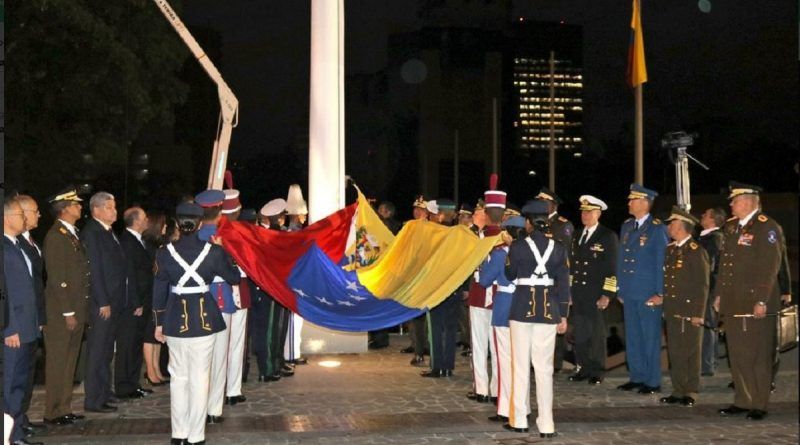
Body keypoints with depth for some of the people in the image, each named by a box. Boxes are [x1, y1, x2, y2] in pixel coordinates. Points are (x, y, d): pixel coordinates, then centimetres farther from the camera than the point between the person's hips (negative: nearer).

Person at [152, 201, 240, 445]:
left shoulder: (165, 252, -3)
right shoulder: (214, 251, -7)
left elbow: (159, 289, 2)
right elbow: (234, 277, 6)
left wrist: (159, 322, 10)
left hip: (175, 318, 2)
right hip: (204, 317, -1)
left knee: (178, 377, 13)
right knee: (199, 378, 5)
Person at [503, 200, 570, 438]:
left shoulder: (518, 246, -7)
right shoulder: (558, 248, 0)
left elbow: (510, 275, 6)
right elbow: (563, 283, 1)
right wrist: (563, 315, 7)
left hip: (523, 306, -2)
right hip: (549, 308, 2)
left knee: (521, 365, 7)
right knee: (544, 367, 5)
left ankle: (519, 420, 13)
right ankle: (546, 424, 5)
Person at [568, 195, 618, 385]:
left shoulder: (608, 236, -4)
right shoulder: (577, 236, 16)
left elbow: (612, 267, -8)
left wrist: (607, 295, -14)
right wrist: (569, 290, 13)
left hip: (596, 295, -5)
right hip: (578, 294, 5)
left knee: (596, 333, 1)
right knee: (579, 333, 7)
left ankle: (597, 372, 11)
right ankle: (583, 368, 17)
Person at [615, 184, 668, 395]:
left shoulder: (657, 229, -7)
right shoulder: (626, 226, 12)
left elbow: (661, 262, -8)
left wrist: (659, 293, -11)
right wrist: (620, 288, 13)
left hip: (648, 293, -6)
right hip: (629, 292, 6)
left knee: (650, 337, 0)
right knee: (632, 336, 12)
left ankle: (652, 381, 8)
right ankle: (637, 376, 22)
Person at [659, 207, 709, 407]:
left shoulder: (696, 252, -9)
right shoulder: (670, 249, 13)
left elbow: (702, 285, -11)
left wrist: (698, 313, -14)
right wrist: (664, 305, 12)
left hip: (690, 312, -7)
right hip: (672, 311, 7)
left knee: (691, 353, 1)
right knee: (675, 352, 9)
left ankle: (691, 392, 9)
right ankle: (678, 391, 16)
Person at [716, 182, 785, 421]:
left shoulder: (767, 227, -9)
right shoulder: (731, 227, 15)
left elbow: (770, 267, -15)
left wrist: (761, 301, -19)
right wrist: (719, 294, 14)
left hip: (755, 305, -7)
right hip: (733, 303, 8)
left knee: (758, 357, 1)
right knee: (737, 355, 11)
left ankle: (759, 405, 10)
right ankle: (743, 401, 21)